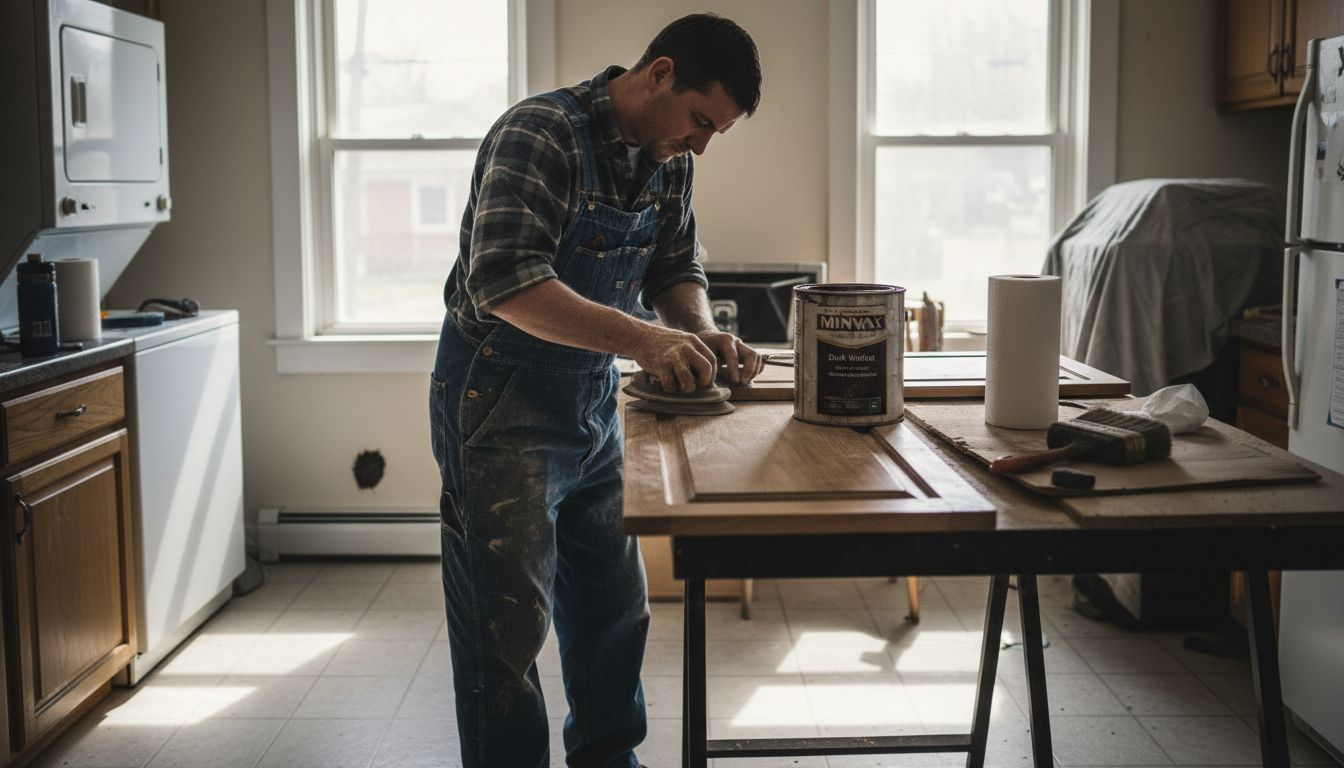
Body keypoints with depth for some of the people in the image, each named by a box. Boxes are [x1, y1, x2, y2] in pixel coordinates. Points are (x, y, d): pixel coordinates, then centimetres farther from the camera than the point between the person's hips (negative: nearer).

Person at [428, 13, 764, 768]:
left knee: (617, 607, 18)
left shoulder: (669, 160, 2)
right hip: (502, 406, -8)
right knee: (509, 625, 0)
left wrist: (705, 335, -10)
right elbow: (505, 281, -31)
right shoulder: (543, 133, -21)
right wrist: (640, 338, -39)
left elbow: (677, 269, 11)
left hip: (594, 404, 8)